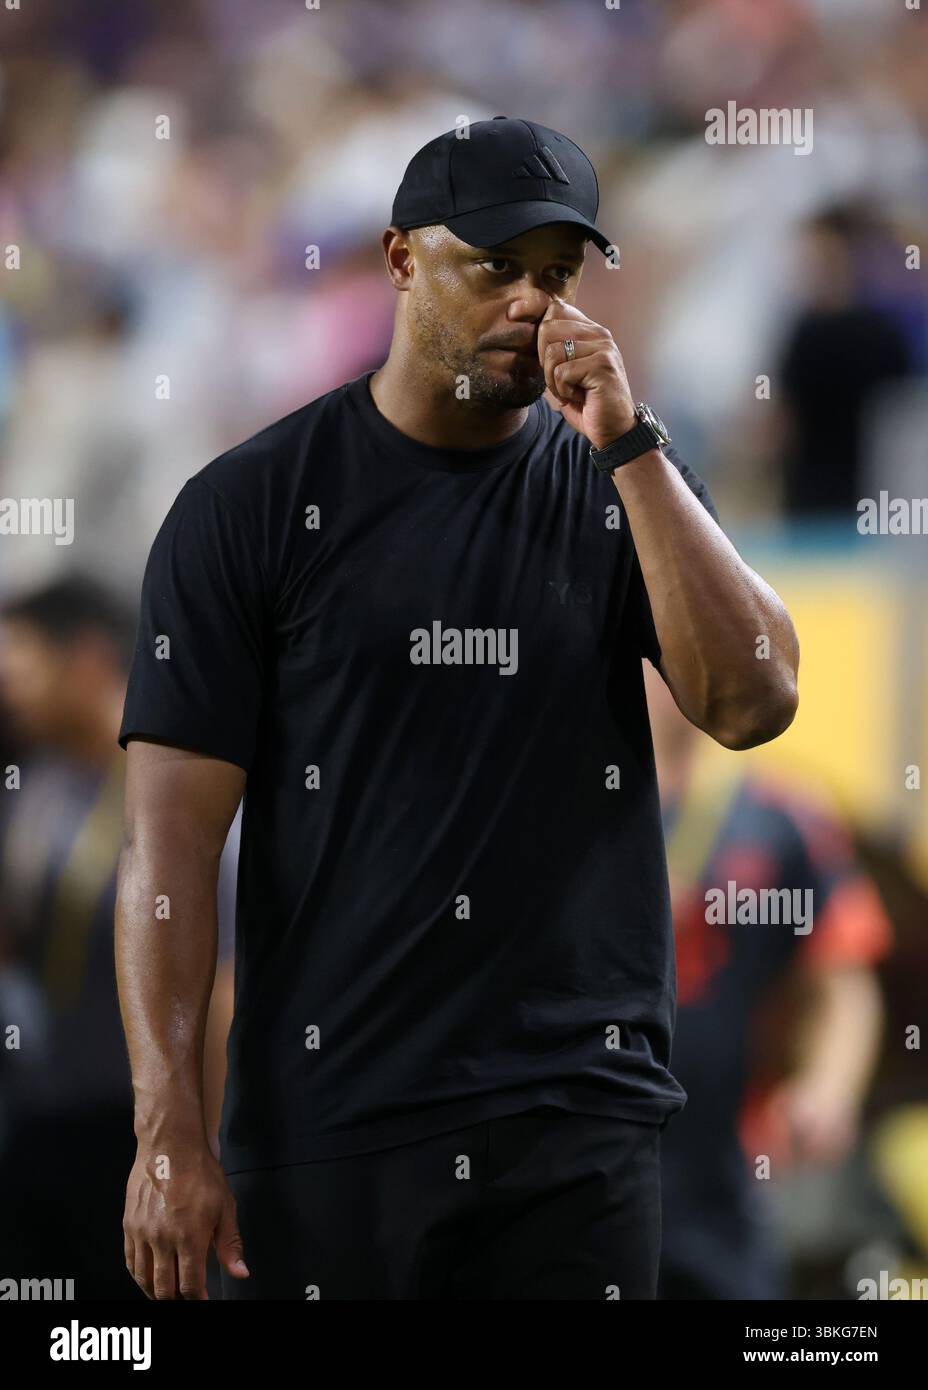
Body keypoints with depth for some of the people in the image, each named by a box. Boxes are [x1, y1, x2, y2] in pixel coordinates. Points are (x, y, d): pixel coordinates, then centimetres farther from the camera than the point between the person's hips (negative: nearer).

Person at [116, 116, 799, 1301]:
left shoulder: (620, 484, 9)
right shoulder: (252, 505, 0)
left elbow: (752, 703, -7)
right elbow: (171, 836, -4)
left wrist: (629, 446, -11)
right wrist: (168, 1133, -11)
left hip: (582, 1116, 2)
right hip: (327, 1125, -2)